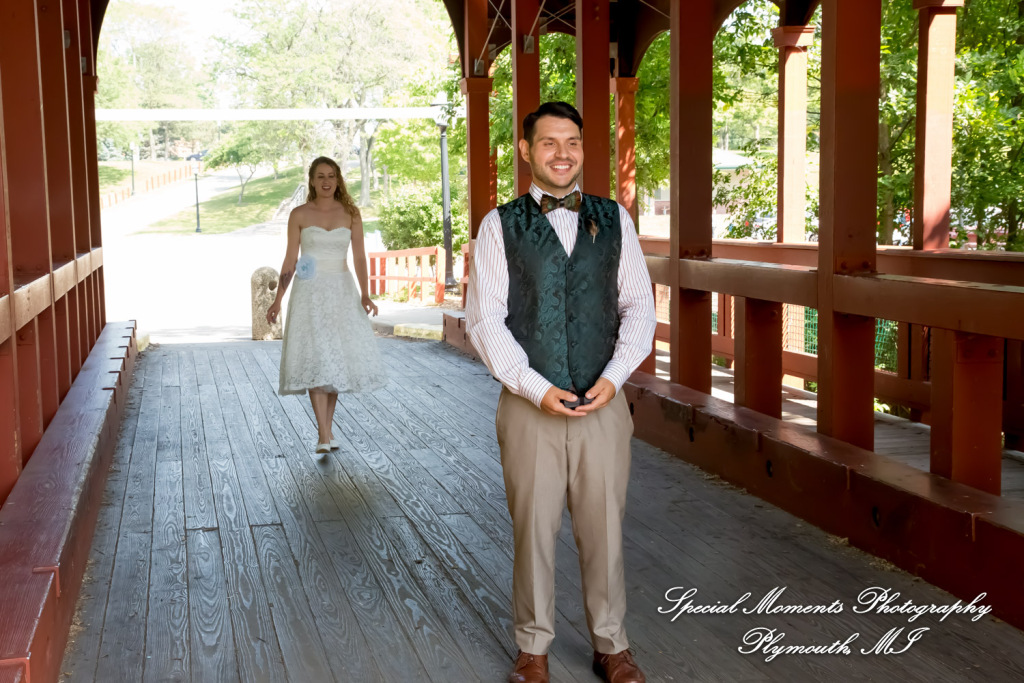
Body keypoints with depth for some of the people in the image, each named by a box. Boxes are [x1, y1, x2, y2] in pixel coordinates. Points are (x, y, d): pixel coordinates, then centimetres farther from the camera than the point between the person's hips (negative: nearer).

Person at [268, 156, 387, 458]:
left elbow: (359, 256, 2)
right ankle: (324, 437, -14)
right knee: (315, 361, -11)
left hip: (341, 291, 2)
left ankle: (326, 428, 19)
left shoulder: (350, 213, 5)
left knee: (339, 358, 4)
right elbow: (290, 260, 3)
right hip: (309, 293, -2)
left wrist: (365, 295, -10)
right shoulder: (299, 215, 2)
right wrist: (278, 299, 0)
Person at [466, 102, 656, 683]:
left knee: (604, 528, 9)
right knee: (534, 530, 8)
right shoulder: (501, 225, 1)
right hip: (530, 405, -1)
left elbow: (639, 306, 6)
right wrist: (537, 389, -12)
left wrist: (613, 377, -8)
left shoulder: (614, 219, 8)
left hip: (603, 402, 2)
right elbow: (485, 318, -4)